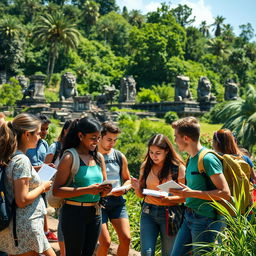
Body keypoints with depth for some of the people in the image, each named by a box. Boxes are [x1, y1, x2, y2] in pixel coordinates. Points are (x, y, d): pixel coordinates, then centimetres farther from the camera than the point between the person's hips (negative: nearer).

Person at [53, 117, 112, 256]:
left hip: (95, 212, 6)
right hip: (74, 212, -6)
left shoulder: (99, 157, 8)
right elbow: (56, 190, -17)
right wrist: (87, 190, -23)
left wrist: (105, 190, -7)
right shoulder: (70, 157, -11)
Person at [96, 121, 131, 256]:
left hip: (117, 201, 4)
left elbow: (127, 179, 17)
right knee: (105, 242, -8)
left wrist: (124, 189, -4)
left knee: (126, 238, -6)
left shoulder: (119, 157, 6)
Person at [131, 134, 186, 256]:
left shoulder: (178, 168, -7)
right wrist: (137, 187, -10)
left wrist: (167, 199, -23)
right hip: (148, 213, 3)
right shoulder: (146, 167, 5)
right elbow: (141, 194, 12)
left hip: (169, 214, -2)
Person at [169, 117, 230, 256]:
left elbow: (225, 193, -21)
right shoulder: (191, 159, 12)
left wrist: (191, 193, -22)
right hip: (189, 217, 9)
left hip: (205, 219, -9)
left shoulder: (208, 158, -16)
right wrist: (182, 192, 12)